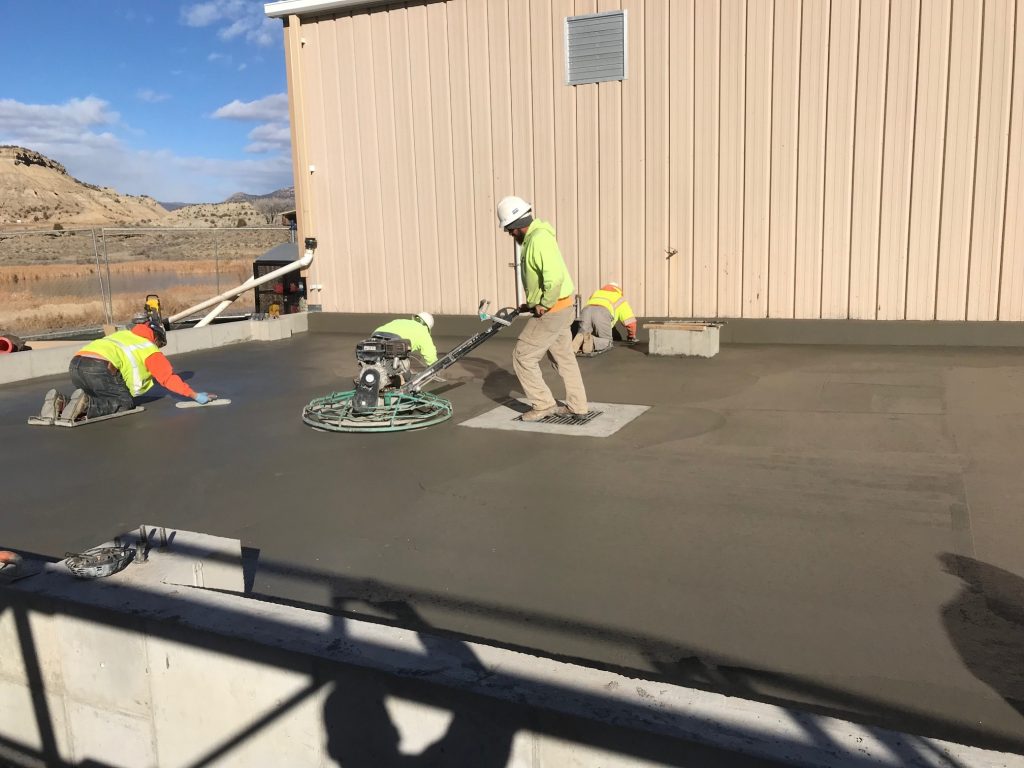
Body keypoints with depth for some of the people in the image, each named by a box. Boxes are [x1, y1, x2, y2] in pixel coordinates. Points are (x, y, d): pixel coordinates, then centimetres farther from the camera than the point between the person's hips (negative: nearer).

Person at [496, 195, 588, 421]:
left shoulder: (539, 239, -22)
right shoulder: (534, 237, 10)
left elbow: (555, 277, -33)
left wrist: (544, 305, -22)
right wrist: (532, 303, 14)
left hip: (552, 311, -10)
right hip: (560, 308, 10)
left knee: (523, 356, -1)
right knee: (563, 357, 17)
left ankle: (543, 405, 7)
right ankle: (577, 405, 26)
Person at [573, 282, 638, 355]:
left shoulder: (596, 294, 44)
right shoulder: (620, 299, 35)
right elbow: (631, 322, 30)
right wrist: (631, 338, 46)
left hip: (586, 311, 3)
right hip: (603, 314, -3)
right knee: (606, 342, 10)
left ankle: (581, 339, -21)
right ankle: (591, 340, -21)